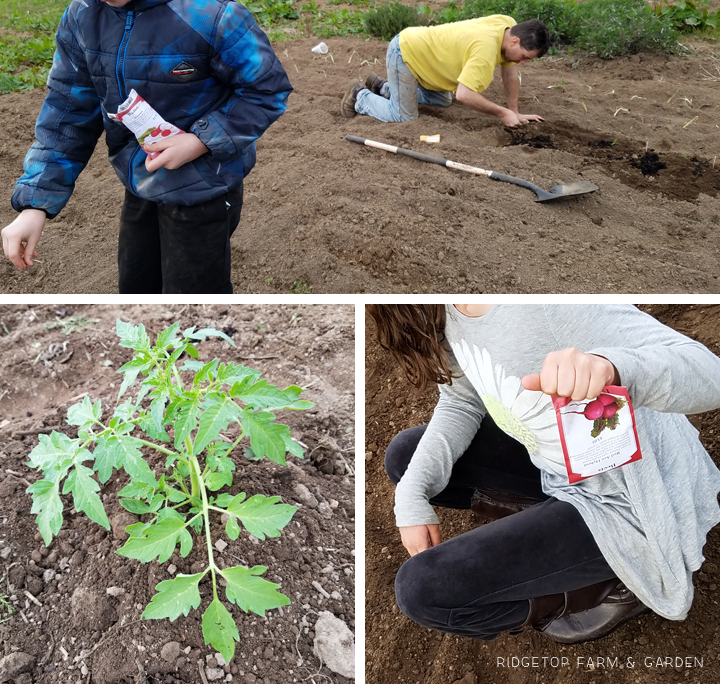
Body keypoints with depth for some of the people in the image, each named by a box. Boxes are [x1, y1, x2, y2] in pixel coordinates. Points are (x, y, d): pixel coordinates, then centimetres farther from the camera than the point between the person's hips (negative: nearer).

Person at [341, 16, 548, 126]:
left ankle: (384, 88, 31)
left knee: (443, 101, 22)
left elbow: (510, 74, 4)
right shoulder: (486, 49, -35)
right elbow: (464, 94, -41)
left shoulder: (509, 26, -8)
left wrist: (515, 112, 2)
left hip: (419, 48, 9)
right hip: (403, 52, -9)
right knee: (404, 117, -9)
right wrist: (502, 112, -30)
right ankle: (360, 96, 14)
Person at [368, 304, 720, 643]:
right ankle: (545, 518, 10)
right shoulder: (448, 313, -7)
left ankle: (609, 587, 3)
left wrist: (612, 367, -56)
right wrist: (412, 494, -5)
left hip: (619, 504, -8)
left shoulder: (554, 306, -33)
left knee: (421, 588, -15)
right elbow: (461, 403, 6)